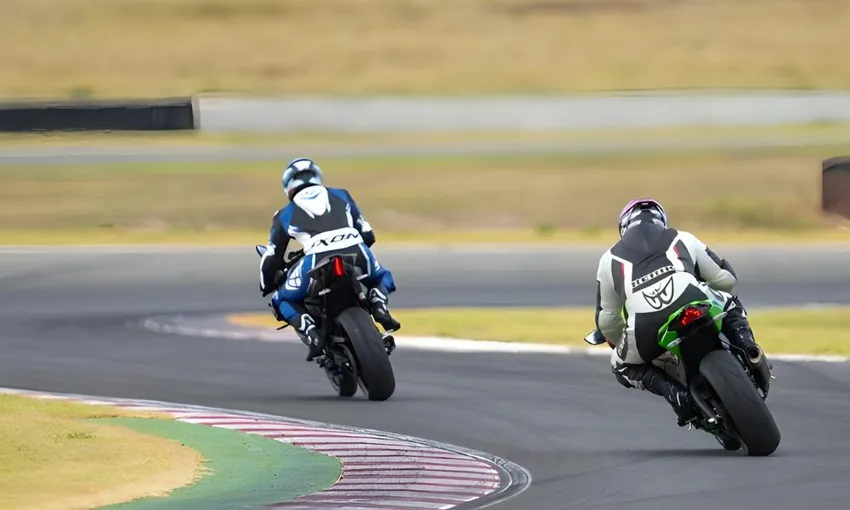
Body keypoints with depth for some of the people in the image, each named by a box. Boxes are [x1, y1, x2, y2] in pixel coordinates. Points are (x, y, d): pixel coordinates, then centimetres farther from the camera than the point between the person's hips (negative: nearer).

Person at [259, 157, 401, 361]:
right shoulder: (341, 196, 29)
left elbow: (272, 258, 27)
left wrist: (267, 287, 44)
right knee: (382, 277, 35)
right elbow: (367, 235, 31)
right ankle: (379, 307, 1)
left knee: (284, 300, 21)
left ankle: (312, 335, -7)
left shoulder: (285, 215, 25)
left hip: (317, 261, -2)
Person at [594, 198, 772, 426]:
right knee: (731, 304, 36)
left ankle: (677, 395, 3)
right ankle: (749, 350, 7)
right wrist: (708, 292, 56)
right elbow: (727, 278, 34)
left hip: (645, 326, -1)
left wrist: (619, 344, 53)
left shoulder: (610, 259, 30)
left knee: (623, 366, 28)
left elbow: (607, 319, 33)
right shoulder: (682, 239, 31)